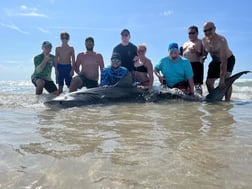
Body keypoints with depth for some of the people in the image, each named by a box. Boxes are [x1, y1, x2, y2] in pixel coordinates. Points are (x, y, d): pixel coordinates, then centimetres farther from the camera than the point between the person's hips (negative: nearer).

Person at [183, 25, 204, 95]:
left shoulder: (200, 42, 5)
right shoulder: (185, 44, 24)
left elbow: (202, 54, -7)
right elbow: (182, 55, 26)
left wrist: (196, 52, -25)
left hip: (196, 64, -6)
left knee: (197, 84, -12)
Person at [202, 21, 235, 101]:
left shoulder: (221, 40, -33)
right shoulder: (204, 40, -12)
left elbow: (224, 62, -38)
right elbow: (204, 53, 6)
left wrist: (222, 79, -43)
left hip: (228, 60, -6)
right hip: (215, 61, 6)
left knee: (225, 80, -27)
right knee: (209, 82, 2)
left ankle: (227, 100, -19)